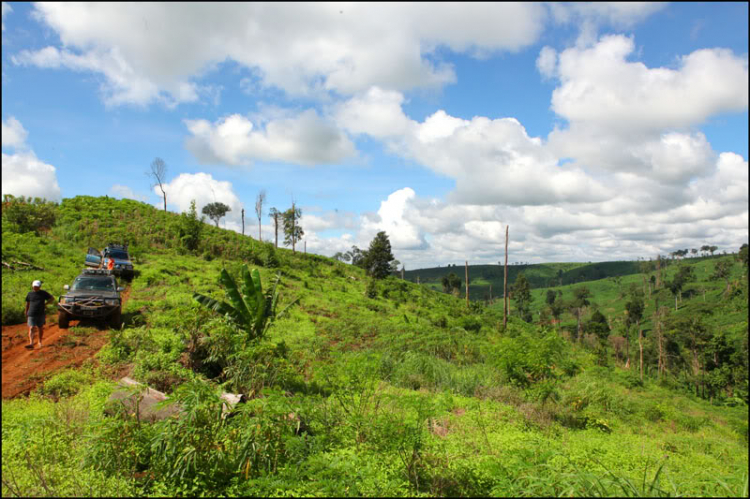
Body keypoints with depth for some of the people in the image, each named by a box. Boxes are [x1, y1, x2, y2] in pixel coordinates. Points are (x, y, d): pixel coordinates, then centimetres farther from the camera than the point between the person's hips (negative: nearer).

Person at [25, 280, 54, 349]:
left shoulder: (43, 293, 4)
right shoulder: (30, 294, 6)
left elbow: (52, 298, 11)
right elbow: (27, 304, 13)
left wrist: (45, 304, -3)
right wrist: (26, 314, 14)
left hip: (40, 314, 1)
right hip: (31, 314, -1)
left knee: (40, 328, 11)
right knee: (31, 328, -13)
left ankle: (40, 342, 29)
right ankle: (31, 344, -24)